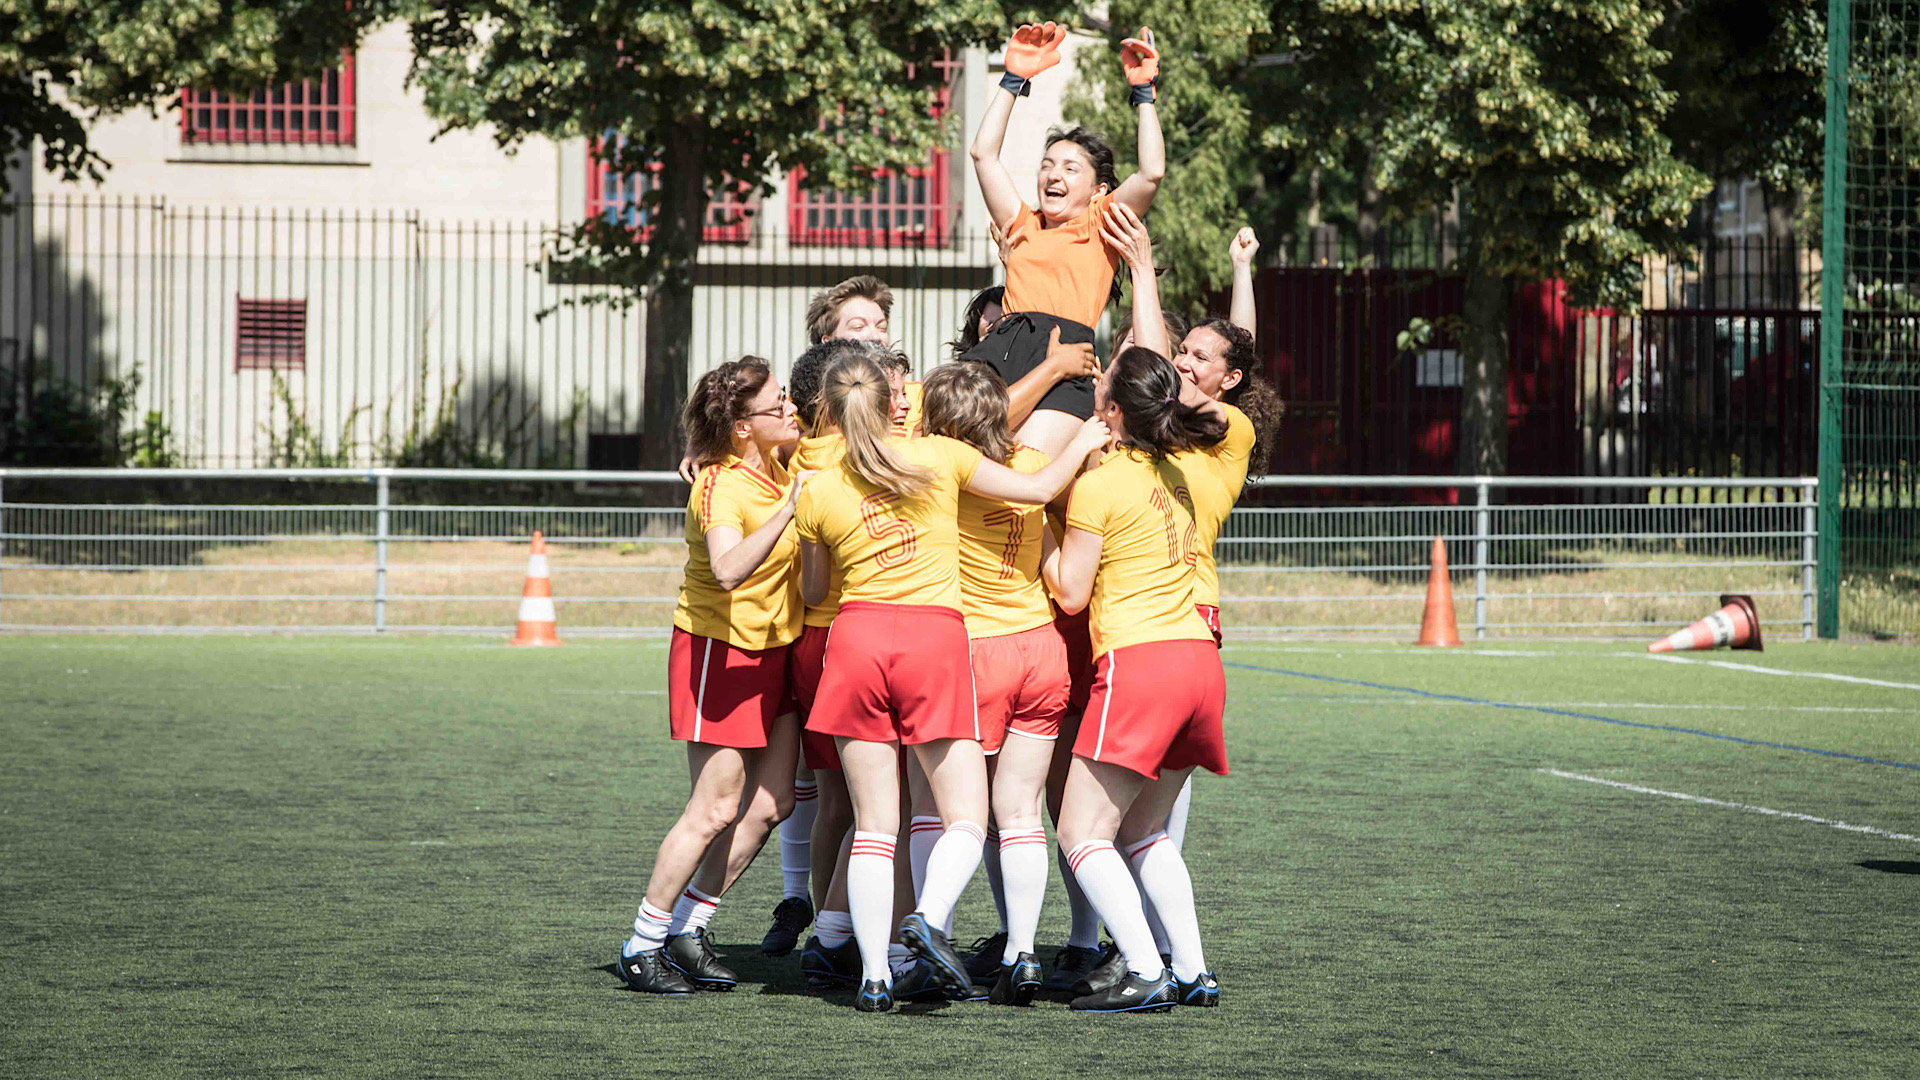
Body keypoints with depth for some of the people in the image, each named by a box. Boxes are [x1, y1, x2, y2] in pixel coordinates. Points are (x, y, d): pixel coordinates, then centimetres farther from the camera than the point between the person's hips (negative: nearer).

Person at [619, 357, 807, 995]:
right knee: (716, 809, -8)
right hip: (719, 651, -8)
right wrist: (787, 510, -47)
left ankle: (688, 928, 15)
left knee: (770, 803, 4)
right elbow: (727, 570, -41)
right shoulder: (721, 486, -22)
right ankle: (642, 948, 2)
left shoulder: (778, 463, 1)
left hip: (773, 652, 8)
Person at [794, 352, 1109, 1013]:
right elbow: (1036, 490, 6)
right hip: (935, 637, -1)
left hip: (857, 636, 1)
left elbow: (813, 592, 20)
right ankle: (929, 917, -24)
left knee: (873, 825, 4)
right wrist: (1083, 444, 23)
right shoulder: (938, 456, 4)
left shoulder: (818, 494, 7)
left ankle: (874, 974, -4)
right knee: (966, 816, 4)